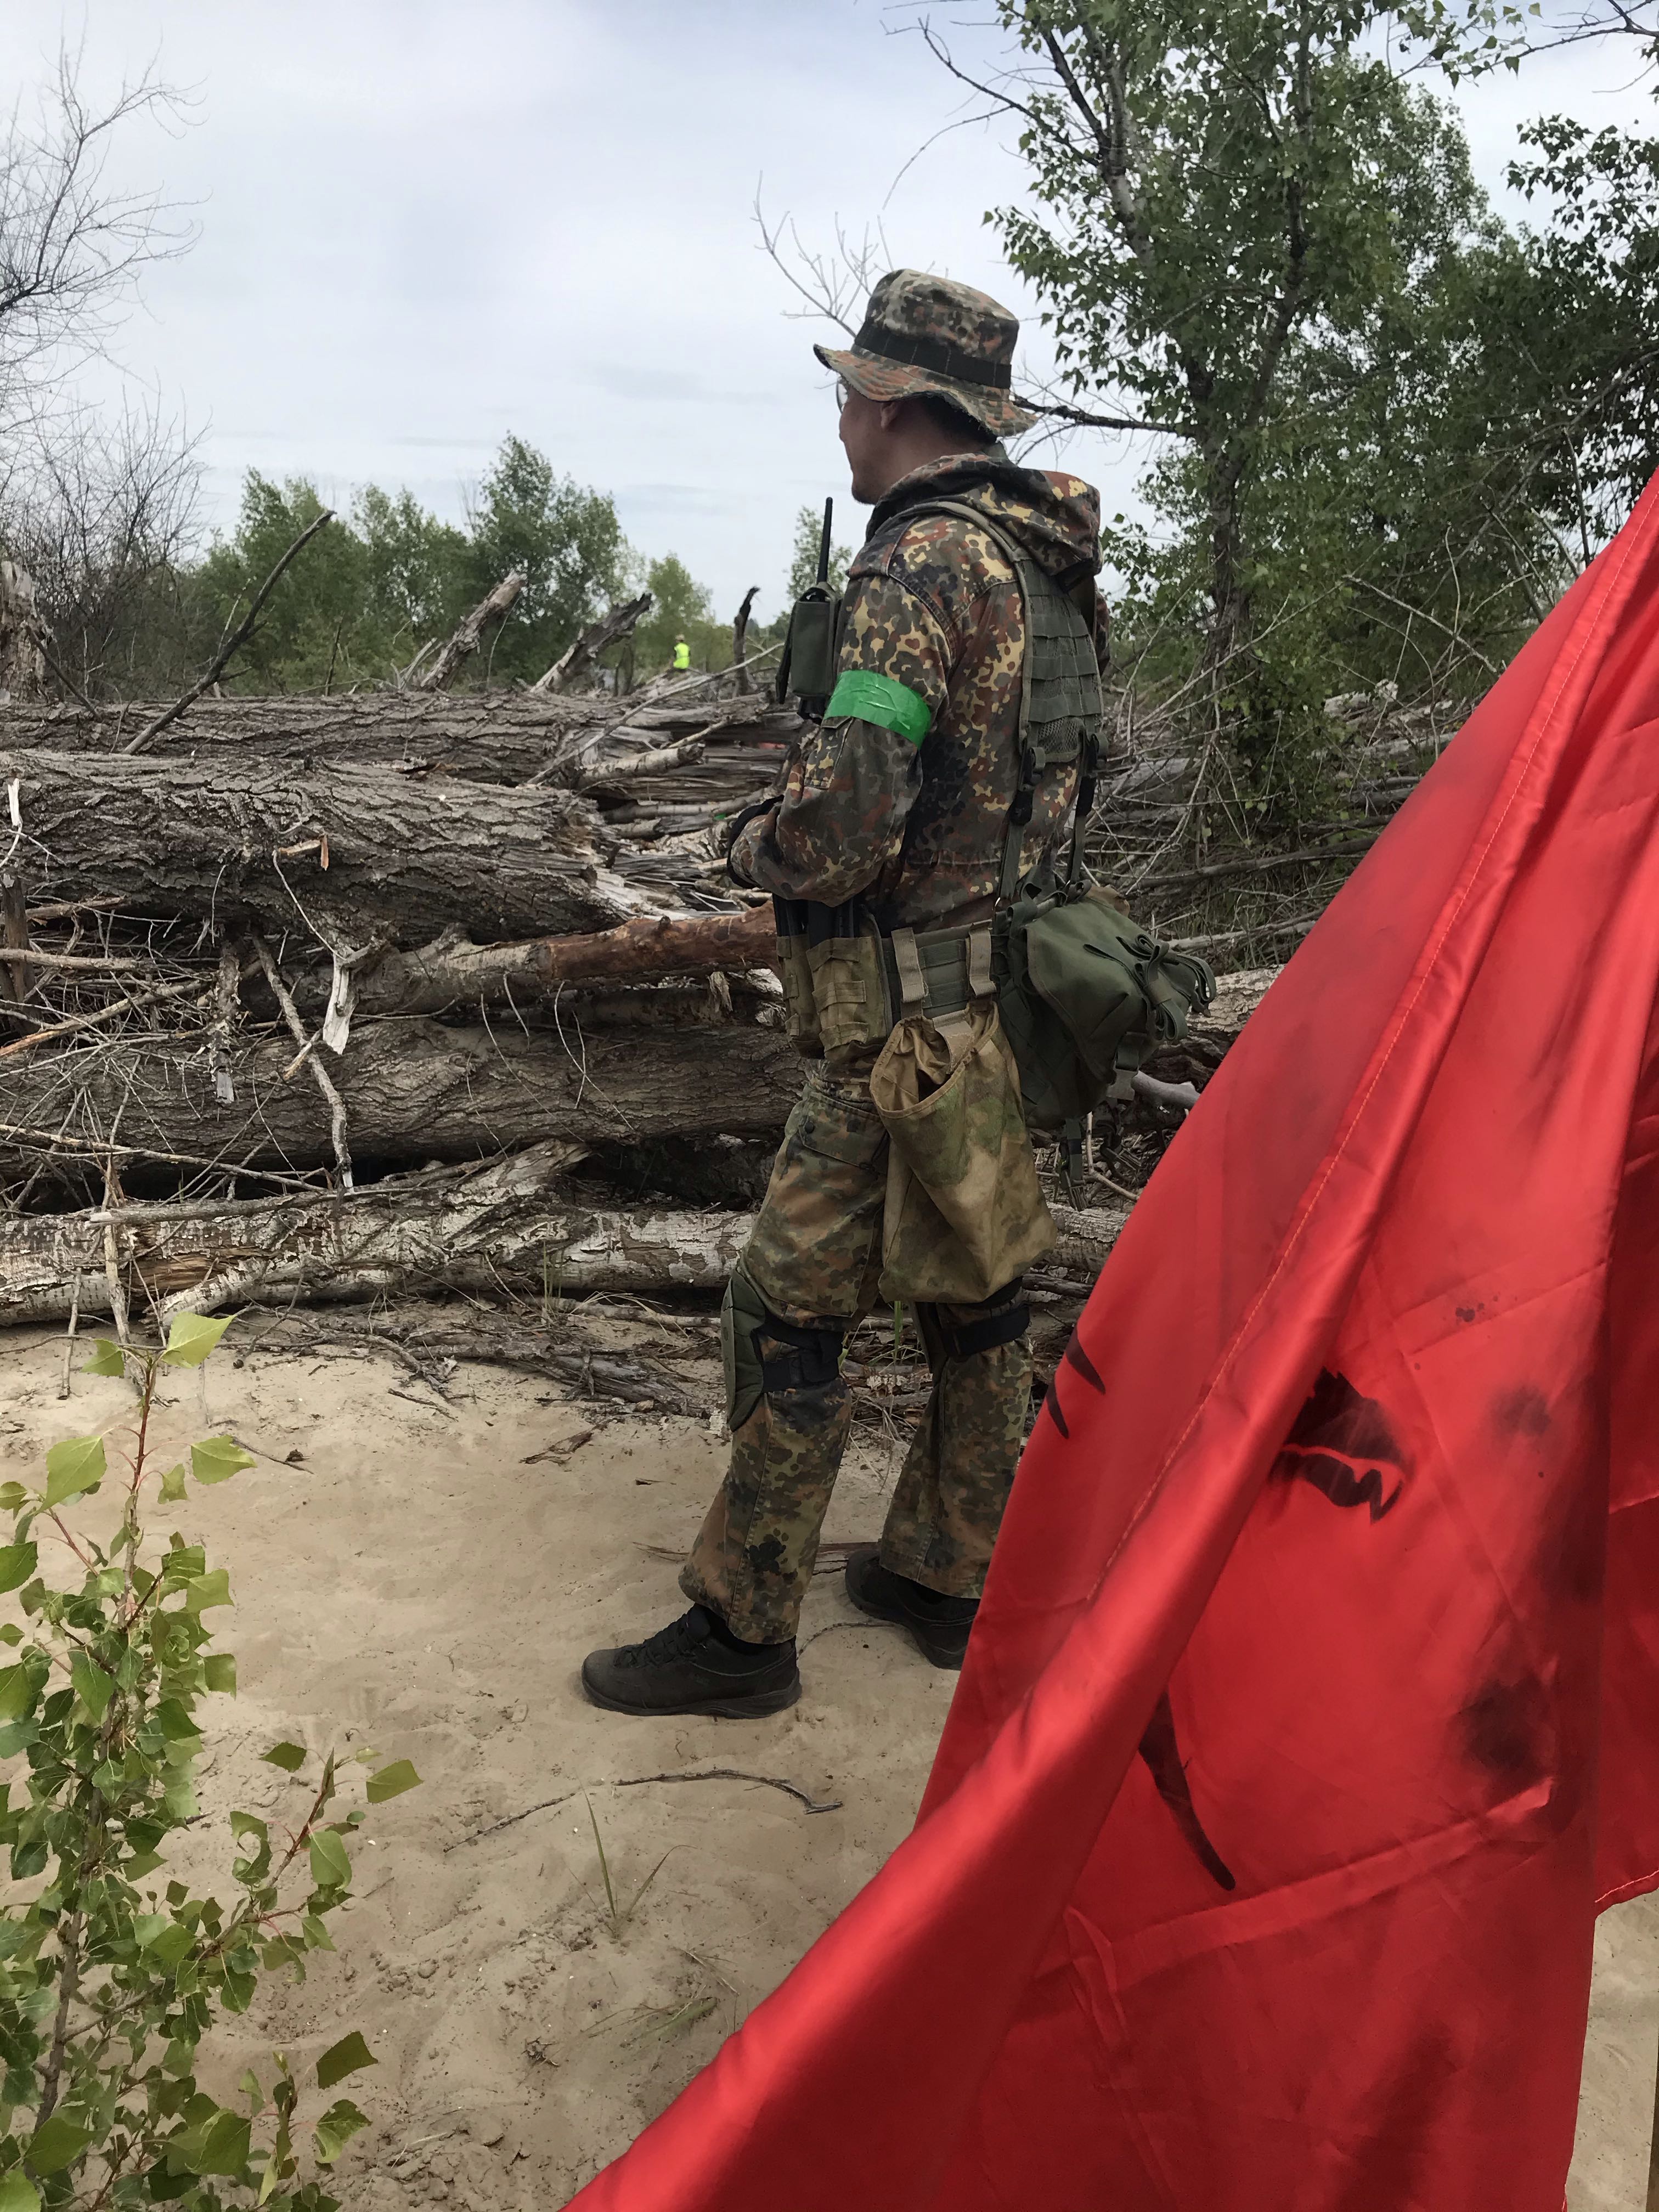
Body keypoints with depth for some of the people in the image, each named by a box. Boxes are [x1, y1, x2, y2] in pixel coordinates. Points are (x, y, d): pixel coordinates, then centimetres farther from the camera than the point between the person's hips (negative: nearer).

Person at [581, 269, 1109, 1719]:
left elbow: (842, 820, -25)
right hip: (1018, 985, 9)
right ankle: (953, 1577, 30)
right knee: (975, 1296, 16)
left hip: (913, 1015, -9)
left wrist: (757, 848, -3)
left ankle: (742, 1628, 11)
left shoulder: (926, 566, -17)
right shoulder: (1049, 561, 12)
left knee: (792, 1311, 0)